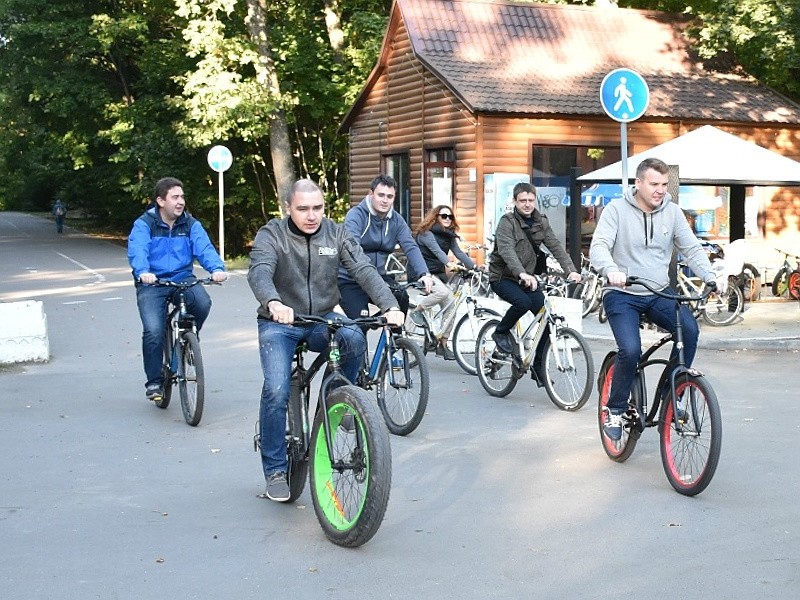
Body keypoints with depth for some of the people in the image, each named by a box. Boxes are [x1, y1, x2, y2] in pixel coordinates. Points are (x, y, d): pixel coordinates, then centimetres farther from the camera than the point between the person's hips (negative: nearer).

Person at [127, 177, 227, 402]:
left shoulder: (190, 224, 4)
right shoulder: (144, 224, -5)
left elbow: (204, 248, -12)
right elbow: (137, 251, -22)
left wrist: (217, 268, -33)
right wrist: (143, 272, -44)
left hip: (183, 279, 2)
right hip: (152, 283, -2)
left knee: (203, 303, -29)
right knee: (153, 331, -19)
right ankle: (154, 382, 1)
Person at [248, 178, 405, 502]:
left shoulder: (337, 234, -1)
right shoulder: (271, 235, -10)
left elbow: (364, 270, -13)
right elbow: (259, 272, -28)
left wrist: (390, 306, -30)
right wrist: (273, 303, -51)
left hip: (322, 320, 2)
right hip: (280, 323, -2)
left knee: (354, 338, -30)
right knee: (276, 390, -21)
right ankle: (275, 470, -5)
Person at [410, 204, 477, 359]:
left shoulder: (449, 235, 10)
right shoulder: (426, 233, -11)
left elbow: (458, 252, 0)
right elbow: (436, 250, -28)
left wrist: (474, 266, -13)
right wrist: (448, 263, -44)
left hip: (439, 274, 7)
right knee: (443, 292, -33)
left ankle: (443, 344, 6)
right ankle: (416, 311, -10)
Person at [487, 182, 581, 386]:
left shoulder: (541, 222, 4)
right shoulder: (507, 222, -14)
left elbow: (556, 246, -6)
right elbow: (507, 251, -29)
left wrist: (571, 270, -21)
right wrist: (522, 274, -46)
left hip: (528, 278, 6)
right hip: (503, 277, -6)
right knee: (522, 302, -33)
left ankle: (538, 367, 5)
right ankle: (500, 332, -4)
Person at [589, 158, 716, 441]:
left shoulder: (672, 212, 4)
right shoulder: (617, 210, -6)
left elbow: (692, 249, 5)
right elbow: (598, 246, -18)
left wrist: (710, 277, -13)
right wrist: (611, 270, -39)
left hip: (659, 294, 3)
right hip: (622, 295, -3)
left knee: (689, 329, -24)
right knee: (631, 349, -25)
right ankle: (615, 409, 0)